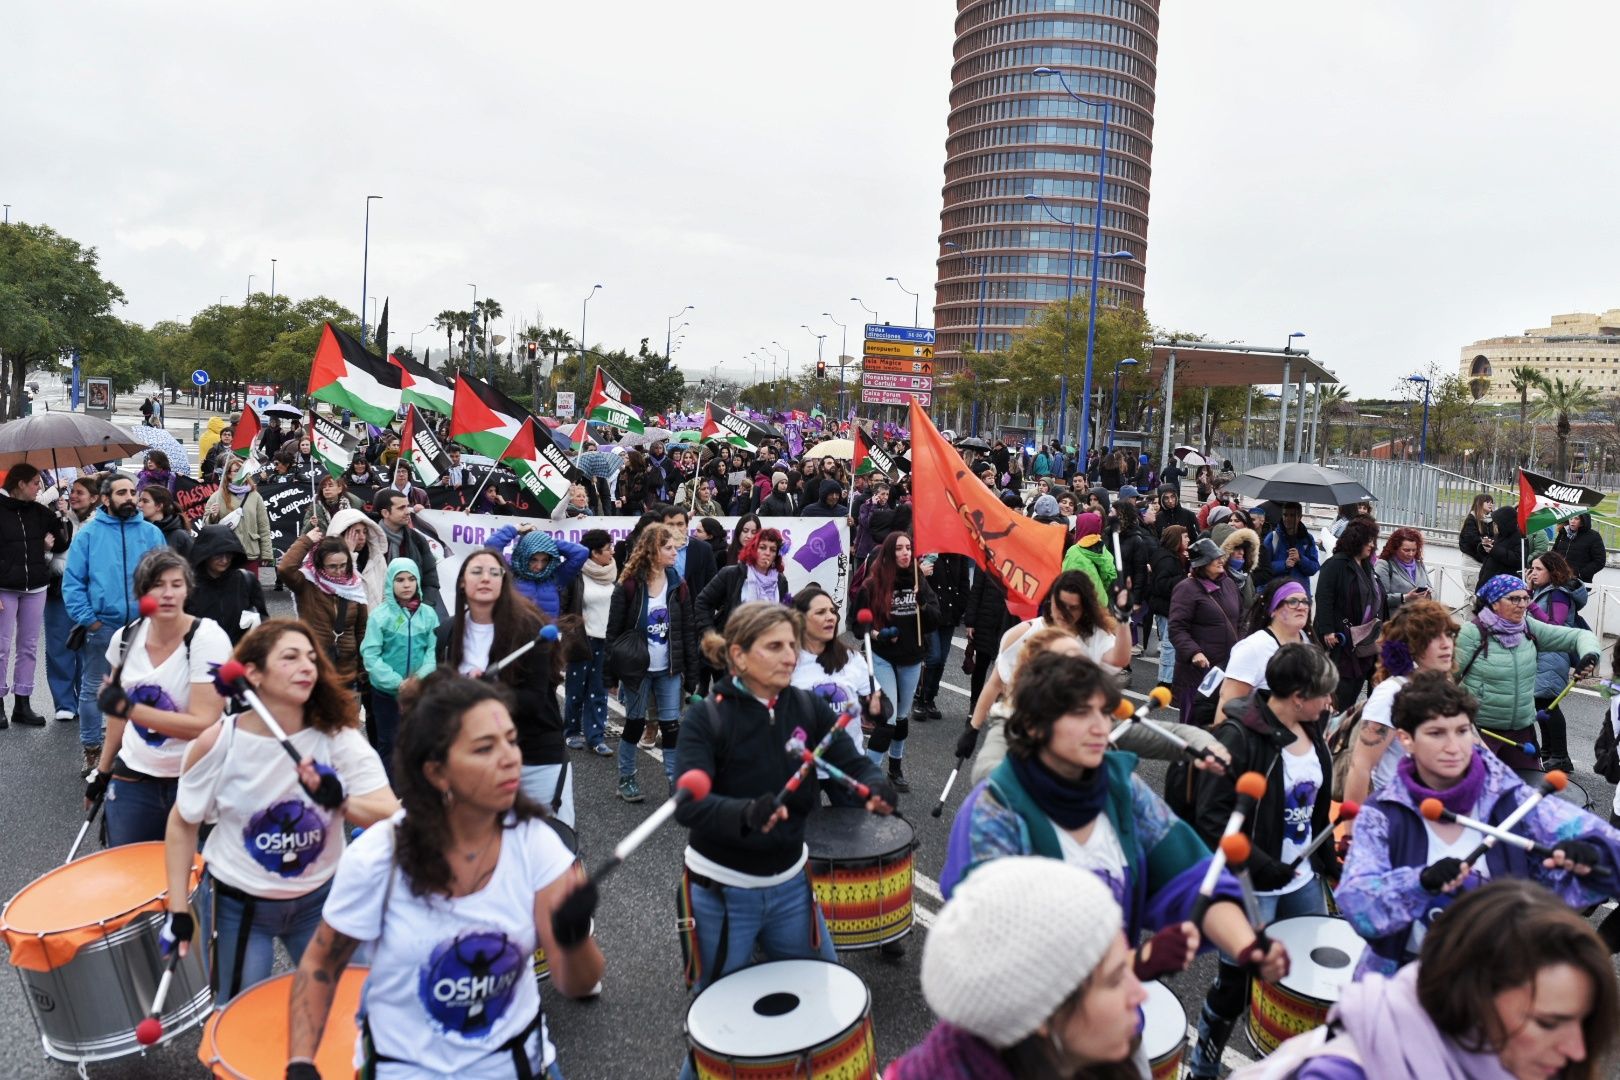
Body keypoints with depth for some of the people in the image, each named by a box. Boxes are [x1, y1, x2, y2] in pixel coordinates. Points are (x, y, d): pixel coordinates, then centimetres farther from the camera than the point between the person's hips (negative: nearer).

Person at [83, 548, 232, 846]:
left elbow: (203, 725, -22)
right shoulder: (126, 637, 0)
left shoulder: (209, 639, -17)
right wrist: (102, 771, 19)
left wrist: (128, 708, -25)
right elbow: (120, 712, 16)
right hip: (132, 781, 5)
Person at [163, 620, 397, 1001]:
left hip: (320, 898, 1)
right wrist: (178, 908, -4)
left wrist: (338, 800, -40)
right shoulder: (217, 743, -17)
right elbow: (182, 823, -1)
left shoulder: (338, 736, -16)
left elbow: (391, 817, -21)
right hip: (240, 903, -1)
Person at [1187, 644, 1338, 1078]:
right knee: (1237, 986, 5)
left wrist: (1326, 858, 13)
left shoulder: (1311, 732, 4)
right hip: (1251, 889, -7)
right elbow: (1211, 819, -23)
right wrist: (1263, 867, -23)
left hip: (1304, 881, 7)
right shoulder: (1239, 737, -21)